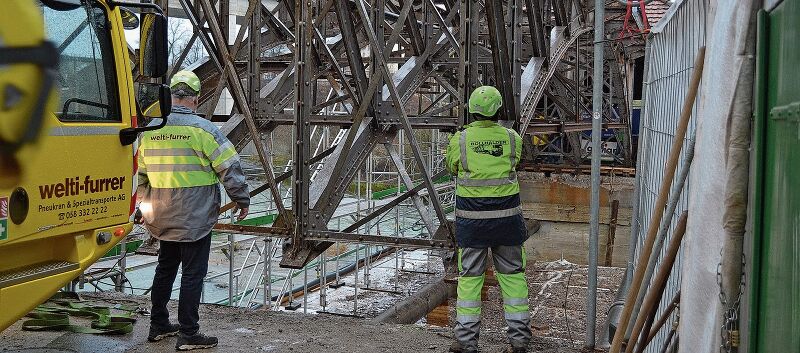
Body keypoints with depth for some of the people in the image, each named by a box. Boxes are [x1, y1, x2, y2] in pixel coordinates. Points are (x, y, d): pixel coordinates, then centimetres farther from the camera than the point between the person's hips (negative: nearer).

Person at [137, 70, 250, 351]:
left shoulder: (150, 131, 5)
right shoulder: (202, 129, -14)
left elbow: (142, 175, 15)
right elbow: (229, 169, -12)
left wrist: (147, 207, 28)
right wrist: (242, 201, 1)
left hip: (162, 219, 6)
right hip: (195, 218, -6)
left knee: (165, 268, 19)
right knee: (193, 274, 1)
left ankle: (158, 326, 28)